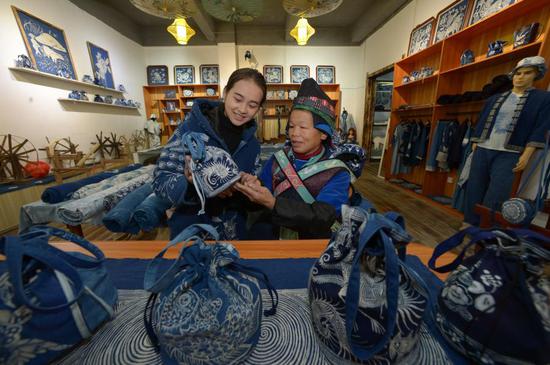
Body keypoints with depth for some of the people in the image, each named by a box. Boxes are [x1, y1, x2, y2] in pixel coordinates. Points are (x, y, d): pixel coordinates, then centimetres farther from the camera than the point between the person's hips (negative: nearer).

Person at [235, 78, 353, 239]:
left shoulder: (337, 173, -7)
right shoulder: (277, 159, 2)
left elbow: (322, 218, -19)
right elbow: (260, 201, 0)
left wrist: (273, 203, -29)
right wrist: (255, 187, -21)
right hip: (270, 234, 2)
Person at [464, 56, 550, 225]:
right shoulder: (495, 99, 15)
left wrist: (526, 155, -9)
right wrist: (474, 145, 7)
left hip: (508, 154, -3)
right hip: (482, 150, 3)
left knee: (495, 197, -6)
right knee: (474, 190, 4)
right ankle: (470, 224, 15)